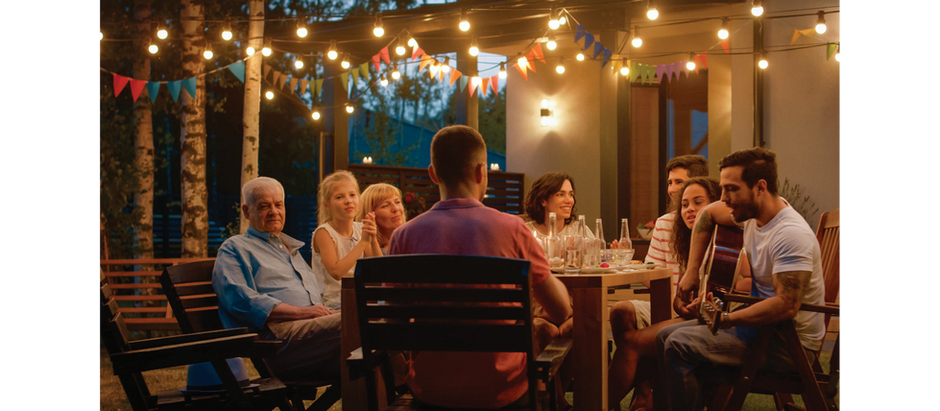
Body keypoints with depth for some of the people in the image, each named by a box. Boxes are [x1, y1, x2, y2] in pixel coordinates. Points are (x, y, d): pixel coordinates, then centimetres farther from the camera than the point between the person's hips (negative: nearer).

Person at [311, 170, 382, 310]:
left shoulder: (360, 229, 10)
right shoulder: (323, 233, -7)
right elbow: (336, 272, -21)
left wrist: (373, 240, -11)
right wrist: (364, 241, -18)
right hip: (334, 305, -6)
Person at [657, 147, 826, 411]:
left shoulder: (791, 234, -25)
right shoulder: (753, 213, 3)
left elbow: (786, 306, -33)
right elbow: (707, 214, 22)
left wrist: (724, 319, -26)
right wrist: (692, 271, 14)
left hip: (790, 343, -10)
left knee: (679, 345, -23)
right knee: (665, 336, 8)